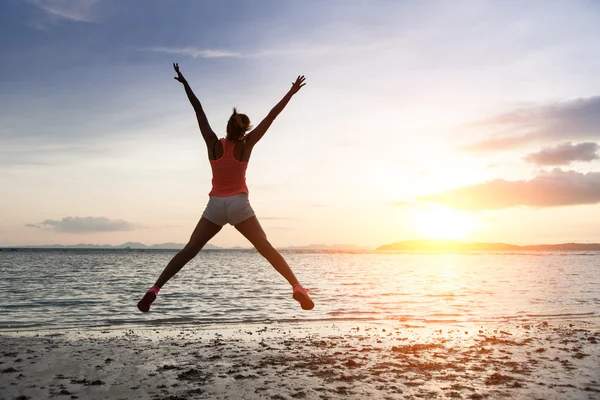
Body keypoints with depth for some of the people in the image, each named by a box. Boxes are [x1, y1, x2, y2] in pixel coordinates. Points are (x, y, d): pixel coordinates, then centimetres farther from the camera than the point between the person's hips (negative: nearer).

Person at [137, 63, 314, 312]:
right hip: (238, 204, -2)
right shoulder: (246, 145, -3)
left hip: (215, 205, 2)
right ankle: (296, 287, -17)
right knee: (266, 248, -6)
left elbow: (199, 110, 6)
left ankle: (155, 289, -5)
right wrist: (291, 92, 1)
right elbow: (271, 116, -2)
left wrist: (184, 82, 12)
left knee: (189, 250, 3)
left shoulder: (213, 144, 0)